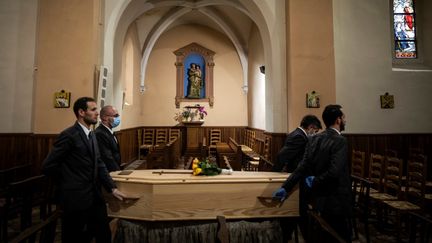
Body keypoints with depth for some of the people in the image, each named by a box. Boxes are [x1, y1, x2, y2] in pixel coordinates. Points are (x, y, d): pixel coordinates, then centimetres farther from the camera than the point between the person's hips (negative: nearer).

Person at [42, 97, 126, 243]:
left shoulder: (91, 135, 11)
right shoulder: (69, 135, -15)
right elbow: (48, 166, -15)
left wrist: (112, 188, 2)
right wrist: (68, 184, 0)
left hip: (94, 197, 7)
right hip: (76, 198, -7)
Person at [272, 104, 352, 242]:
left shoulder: (314, 139, 2)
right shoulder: (340, 141, -18)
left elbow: (303, 166, -5)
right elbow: (334, 172, -28)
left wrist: (285, 187, -5)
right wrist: (315, 182, -11)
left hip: (319, 200, 7)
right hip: (336, 202, -6)